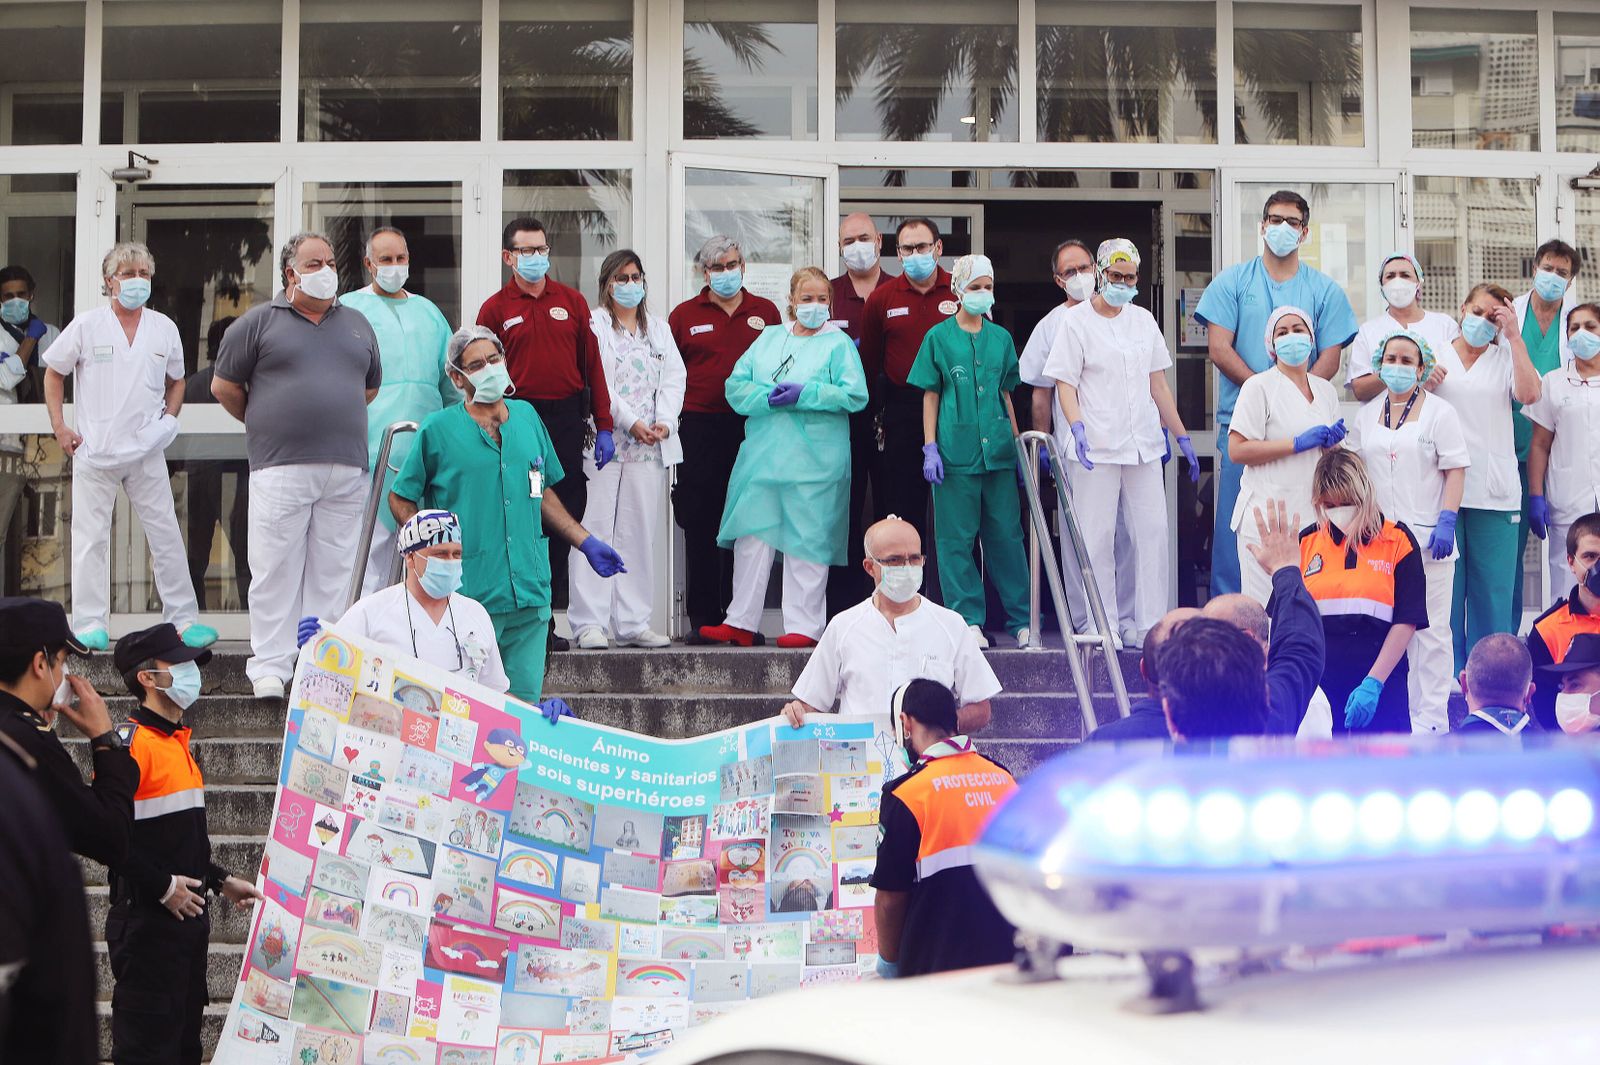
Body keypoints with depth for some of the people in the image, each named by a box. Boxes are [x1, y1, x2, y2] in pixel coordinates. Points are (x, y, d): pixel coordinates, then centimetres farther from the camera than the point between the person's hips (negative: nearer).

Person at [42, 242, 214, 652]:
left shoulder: (164, 328, 7)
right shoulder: (86, 325, 0)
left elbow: (176, 381, 21)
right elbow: (54, 374, 9)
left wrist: (168, 418, 4)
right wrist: (59, 427, 1)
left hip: (146, 451, 2)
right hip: (94, 450, -2)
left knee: (166, 535, 3)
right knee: (91, 539, 1)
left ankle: (183, 618, 9)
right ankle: (90, 626, 7)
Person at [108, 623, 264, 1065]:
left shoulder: (176, 743, 16)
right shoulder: (130, 742, -15)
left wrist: (221, 881, 18)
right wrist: (163, 887, -21)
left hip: (188, 916, 10)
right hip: (146, 921, -10)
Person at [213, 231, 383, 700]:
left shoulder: (356, 324, 17)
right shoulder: (259, 322, 4)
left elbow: (371, 387, 27)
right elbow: (224, 386, 8)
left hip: (345, 469, 4)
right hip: (279, 468, -4)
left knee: (333, 572, 5)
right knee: (275, 570, -4)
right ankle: (269, 667, 1)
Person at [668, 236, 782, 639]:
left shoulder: (766, 312, 12)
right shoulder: (685, 315, 9)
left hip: (753, 427, 1)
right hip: (700, 428, -1)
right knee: (700, 523, 0)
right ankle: (703, 617, 4)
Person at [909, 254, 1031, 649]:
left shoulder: (1001, 338, 13)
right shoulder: (939, 337, 4)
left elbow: (1006, 395, 17)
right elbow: (930, 396, 4)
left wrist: (1018, 443, 14)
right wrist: (930, 448, -3)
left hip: (998, 450, 2)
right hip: (956, 450, -2)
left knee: (1006, 534, 2)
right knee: (957, 538, -1)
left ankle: (1021, 619, 6)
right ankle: (969, 620, 5)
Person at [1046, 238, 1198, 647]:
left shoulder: (1143, 320, 15)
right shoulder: (1077, 321, 0)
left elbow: (1158, 384, 18)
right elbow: (1065, 383, -5)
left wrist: (1182, 437, 16)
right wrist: (1077, 426, -21)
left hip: (1144, 445, 5)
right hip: (1097, 446, -5)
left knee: (1153, 531, 0)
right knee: (1098, 537, -4)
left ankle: (1150, 626, 4)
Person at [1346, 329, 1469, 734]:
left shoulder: (1439, 411, 0)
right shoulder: (1368, 413, 14)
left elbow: (1455, 471, -4)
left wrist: (1446, 522, -13)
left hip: (1426, 536, -4)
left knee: (1429, 628, -2)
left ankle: (1431, 717, 1)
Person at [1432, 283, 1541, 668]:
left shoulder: (1507, 357, 10)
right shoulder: (1434, 356, 10)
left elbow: (1528, 394, -9)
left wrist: (1514, 335, -7)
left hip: (1494, 492, 0)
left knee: (1494, 587, 0)